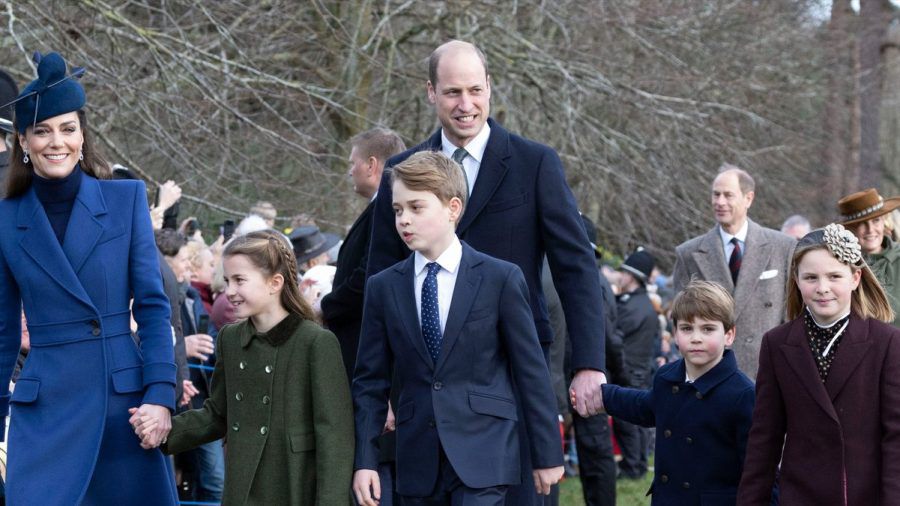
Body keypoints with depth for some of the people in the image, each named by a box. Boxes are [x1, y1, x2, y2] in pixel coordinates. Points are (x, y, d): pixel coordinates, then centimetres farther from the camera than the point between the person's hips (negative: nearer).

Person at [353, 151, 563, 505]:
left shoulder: (501, 279, -1)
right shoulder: (383, 287, 7)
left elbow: (531, 371, 0)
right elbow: (370, 382, 9)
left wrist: (547, 455, 1)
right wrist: (365, 459, 2)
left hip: (483, 457, -3)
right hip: (417, 460, 3)